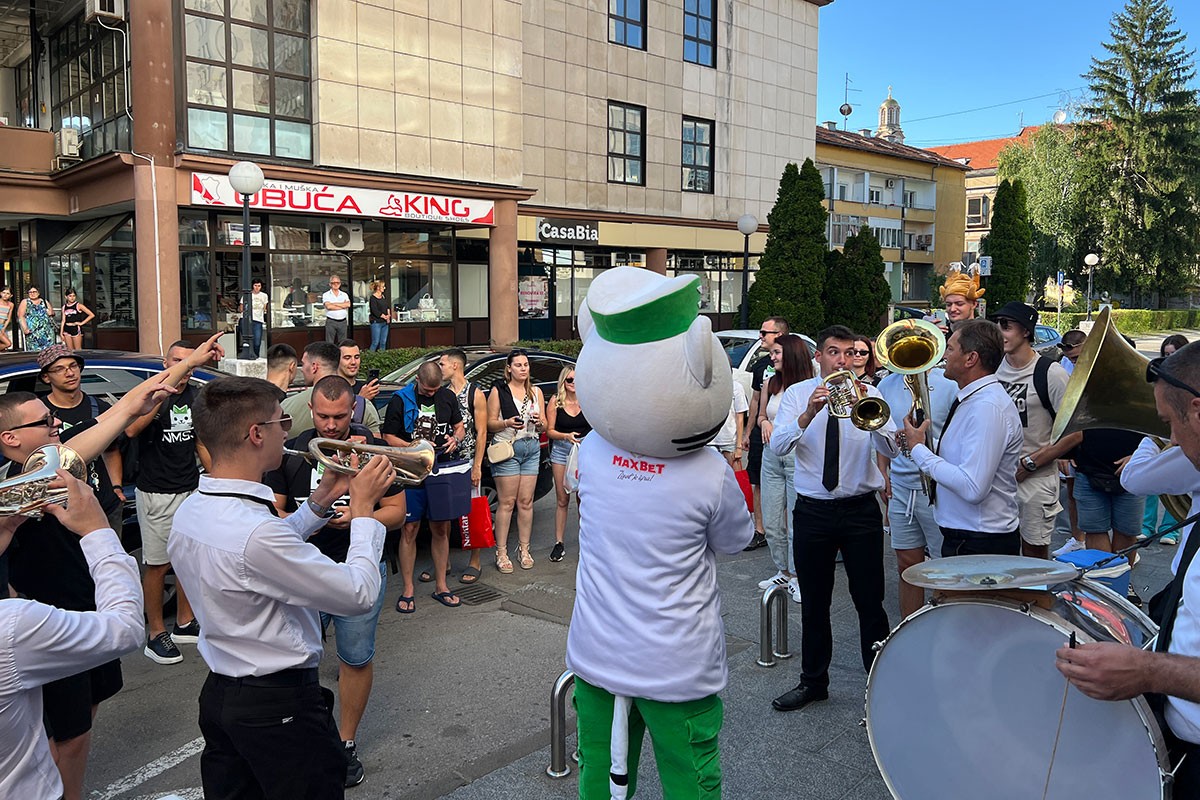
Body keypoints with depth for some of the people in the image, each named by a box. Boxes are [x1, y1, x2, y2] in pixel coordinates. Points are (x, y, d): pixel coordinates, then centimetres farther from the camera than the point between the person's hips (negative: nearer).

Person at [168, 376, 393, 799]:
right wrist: (363, 507, -14)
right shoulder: (255, 530, -31)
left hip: (219, 695, 9)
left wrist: (322, 499, 6)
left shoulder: (189, 511, -2)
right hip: (279, 705, -9)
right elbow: (360, 595, -24)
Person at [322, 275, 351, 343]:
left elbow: (348, 304, -7)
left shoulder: (344, 295, 12)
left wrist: (334, 304, -8)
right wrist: (342, 305, -8)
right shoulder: (326, 295, 4)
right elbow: (328, 306, -14)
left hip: (343, 322, 3)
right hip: (331, 322, -3)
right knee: (330, 343, -3)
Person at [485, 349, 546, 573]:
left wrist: (539, 422, -6)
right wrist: (508, 423, -19)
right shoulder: (499, 391, 3)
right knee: (507, 502, -5)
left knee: (526, 502, 5)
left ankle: (524, 549, 14)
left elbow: (543, 427, 16)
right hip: (507, 448, -4)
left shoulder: (536, 392, 14)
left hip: (532, 449, 4)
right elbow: (490, 423, -1)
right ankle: (501, 552, 1)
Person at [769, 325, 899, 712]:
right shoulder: (797, 394, 0)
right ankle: (813, 682, 29)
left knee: (870, 602, 4)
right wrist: (809, 414, -31)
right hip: (812, 511, 1)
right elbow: (778, 445, -15)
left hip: (861, 510, -1)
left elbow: (891, 448, -15)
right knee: (814, 604, 13)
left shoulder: (869, 394, -1)